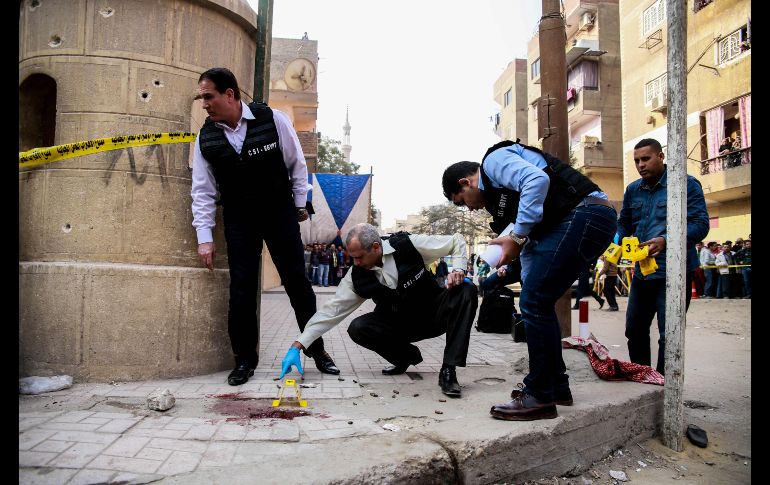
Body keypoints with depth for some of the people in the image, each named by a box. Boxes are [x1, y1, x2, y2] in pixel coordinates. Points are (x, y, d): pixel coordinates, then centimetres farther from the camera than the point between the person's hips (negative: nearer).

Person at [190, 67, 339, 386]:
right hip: (239, 217, 2)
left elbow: (297, 164, -1)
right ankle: (244, 360, 12)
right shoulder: (206, 138, -5)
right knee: (241, 287, -2)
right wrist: (204, 237, -6)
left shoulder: (272, 120, -12)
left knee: (297, 281, 1)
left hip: (280, 210, -1)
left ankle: (317, 350, 16)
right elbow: (203, 190, -1)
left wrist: (300, 204, 2)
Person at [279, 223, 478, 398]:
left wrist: (458, 270, -27)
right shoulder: (357, 276, -15)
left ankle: (448, 371, -24)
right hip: (401, 325, 2)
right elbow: (332, 310, -13)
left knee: (467, 291, -30)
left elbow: (457, 241, -9)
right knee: (358, 328, -24)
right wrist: (297, 346, -18)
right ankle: (406, 356, 5)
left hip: (435, 314, -1)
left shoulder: (408, 245, -21)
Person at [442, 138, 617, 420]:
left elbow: (537, 180, -21)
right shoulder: (501, 194, 28)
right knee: (537, 303, 14)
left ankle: (540, 397, 0)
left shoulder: (494, 159, 1)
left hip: (584, 212, -10)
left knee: (534, 303, -9)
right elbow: (530, 249, 28)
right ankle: (556, 387, 24)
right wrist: (528, 286, 24)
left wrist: (517, 236, -16)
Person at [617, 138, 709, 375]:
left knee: (668, 335, -3)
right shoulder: (633, 189, 12)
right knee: (634, 330, 14)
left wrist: (666, 241, -28)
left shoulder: (686, 184, -6)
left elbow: (700, 224, -13)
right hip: (642, 271, 7)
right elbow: (624, 224, 19)